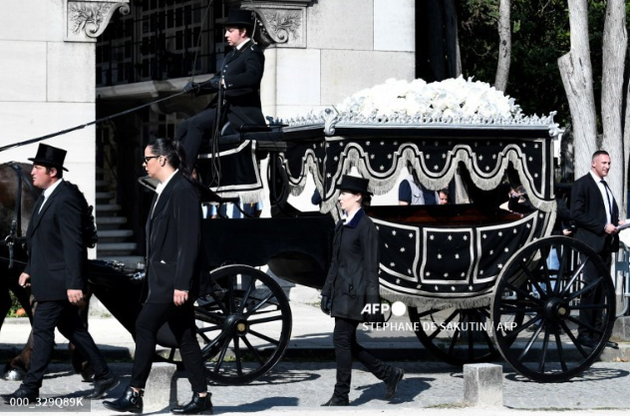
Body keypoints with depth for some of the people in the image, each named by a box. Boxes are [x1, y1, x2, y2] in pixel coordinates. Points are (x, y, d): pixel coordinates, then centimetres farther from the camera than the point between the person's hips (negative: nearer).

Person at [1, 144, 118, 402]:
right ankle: (104, 376, 22)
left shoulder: (66, 199, -19)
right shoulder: (47, 197, 12)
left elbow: (73, 245, -23)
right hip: (50, 278, 10)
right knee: (71, 328, 14)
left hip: (59, 281, -10)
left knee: (42, 328, -5)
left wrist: (74, 284, -25)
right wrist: (30, 270, 16)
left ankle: (30, 389, 0)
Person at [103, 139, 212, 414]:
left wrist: (182, 284, -22)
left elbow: (190, 241, -19)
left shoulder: (182, 191, -13)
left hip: (175, 279, -10)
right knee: (184, 337, 9)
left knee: (145, 326, -10)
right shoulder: (163, 192, 16)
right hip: (162, 278, 10)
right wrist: (150, 283, 16)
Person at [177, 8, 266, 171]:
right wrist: (198, 87, 4)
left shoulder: (253, 52, -6)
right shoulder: (232, 55, 22)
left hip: (243, 111, -9)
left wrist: (225, 81, -33)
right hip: (226, 108, 9)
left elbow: (253, 77, -25)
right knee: (183, 128, -3)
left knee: (196, 124, -25)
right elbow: (218, 82, 22)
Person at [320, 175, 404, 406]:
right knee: (346, 343, 9)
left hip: (354, 292, -9)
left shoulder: (366, 226, -10)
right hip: (341, 290, 9)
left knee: (342, 340, -7)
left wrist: (372, 300, -16)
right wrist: (327, 292, 19)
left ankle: (341, 396, 1)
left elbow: (371, 266, -13)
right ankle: (389, 374, 21)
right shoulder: (342, 227, 15)